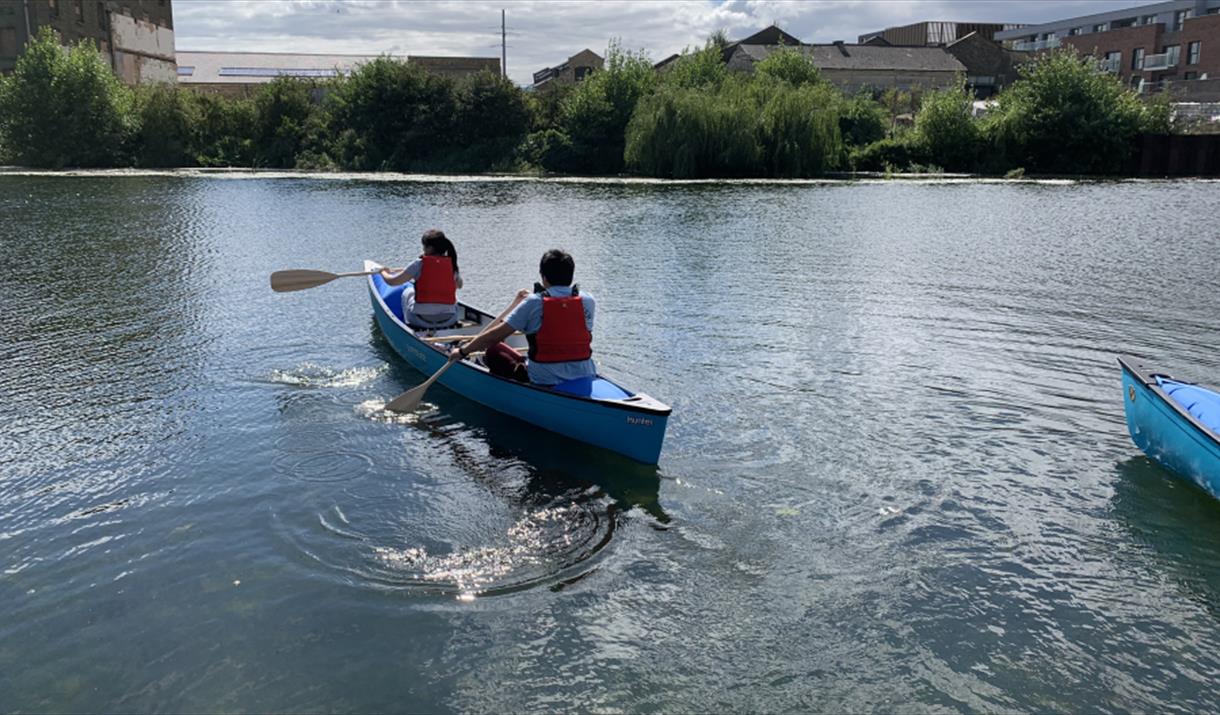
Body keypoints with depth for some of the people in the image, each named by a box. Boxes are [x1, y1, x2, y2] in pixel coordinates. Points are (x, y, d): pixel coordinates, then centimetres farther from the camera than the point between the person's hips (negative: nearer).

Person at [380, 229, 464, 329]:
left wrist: (384, 272, 19)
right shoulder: (452, 264, 2)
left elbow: (392, 281, -3)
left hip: (421, 321, -2)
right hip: (449, 321, 2)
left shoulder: (419, 263, -8)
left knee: (408, 292, 27)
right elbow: (459, 285, 23)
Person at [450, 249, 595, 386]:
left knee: (494, 350, 13)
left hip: (543, 380, -4)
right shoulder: (587, 301, -2)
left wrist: (463, 351, 7)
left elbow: (496, 336, -8)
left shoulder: (533, 303, -11)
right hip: (586, 377, 4)